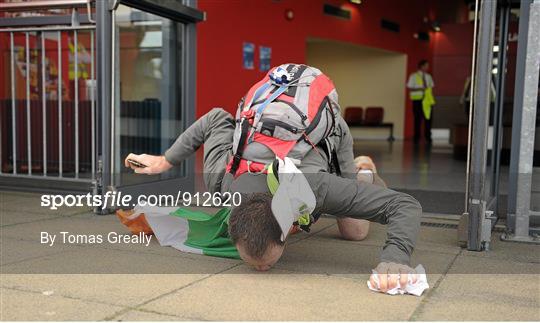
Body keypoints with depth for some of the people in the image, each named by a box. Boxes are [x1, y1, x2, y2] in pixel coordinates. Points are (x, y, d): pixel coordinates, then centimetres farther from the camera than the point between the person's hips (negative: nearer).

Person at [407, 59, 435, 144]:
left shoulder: (428, 76, 13)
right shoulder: (414, 76, -1)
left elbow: (431, 86, 15)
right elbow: (409, 88, -5)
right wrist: (419, 89, -17)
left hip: (428, 100, 4)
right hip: (417, 100, -4)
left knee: (429, 118, 1)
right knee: (418, 119, -1)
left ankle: (428, 137, 12)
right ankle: (417, 138, 8)